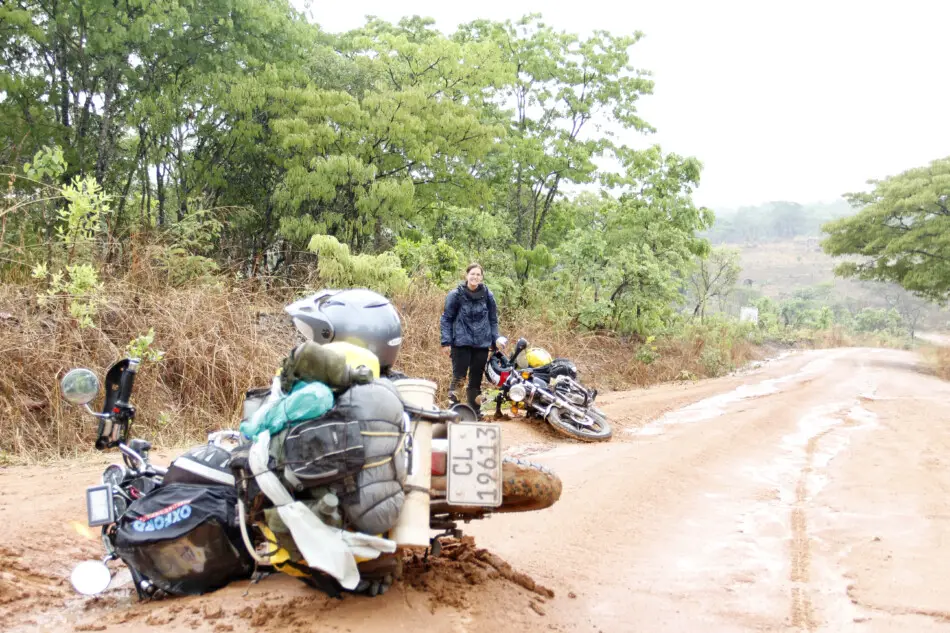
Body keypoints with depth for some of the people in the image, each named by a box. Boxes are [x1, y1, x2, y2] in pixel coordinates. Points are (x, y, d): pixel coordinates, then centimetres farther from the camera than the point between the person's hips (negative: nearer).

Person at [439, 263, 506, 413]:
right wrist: (446, 341, -5)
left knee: (476, 380, 8)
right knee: (458, 378, -9)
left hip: (482, 344, 3)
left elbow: (493, 320, 14)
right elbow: (446, 319, 2)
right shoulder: (456, 295, -2)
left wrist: (496, 338, 2)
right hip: (461, 343, -3)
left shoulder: (487, 295, 5)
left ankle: (475, 412, 17)